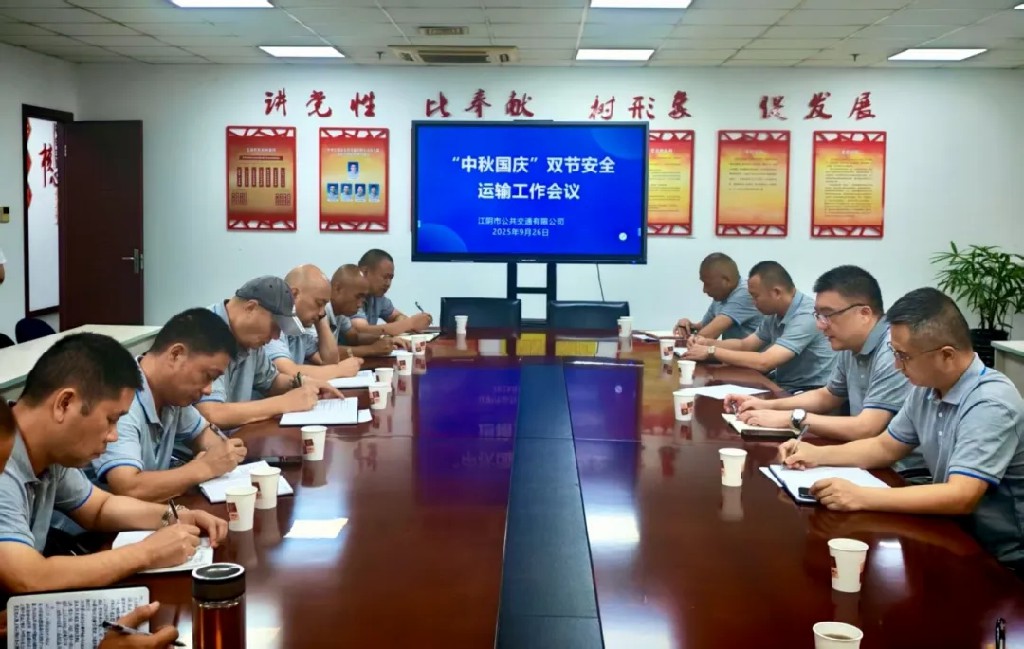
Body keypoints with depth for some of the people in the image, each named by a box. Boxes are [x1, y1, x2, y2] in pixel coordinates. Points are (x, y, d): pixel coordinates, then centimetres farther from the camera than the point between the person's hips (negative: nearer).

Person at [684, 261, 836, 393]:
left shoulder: (806, 317, -23)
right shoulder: (774, 315, 6)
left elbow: (764, 362, -29)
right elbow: (745, 345, 18)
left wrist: (711, 352, -21)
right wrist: (708, 343, -1)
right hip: (785, 387, 8)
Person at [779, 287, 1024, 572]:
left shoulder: (990, 404, -25)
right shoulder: (926, 388, 0)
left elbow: (962, 497, -32)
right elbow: (886, 447, 15)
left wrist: (861, 497, -33)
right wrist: (818, 455, 2)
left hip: (1000, 559, -7)